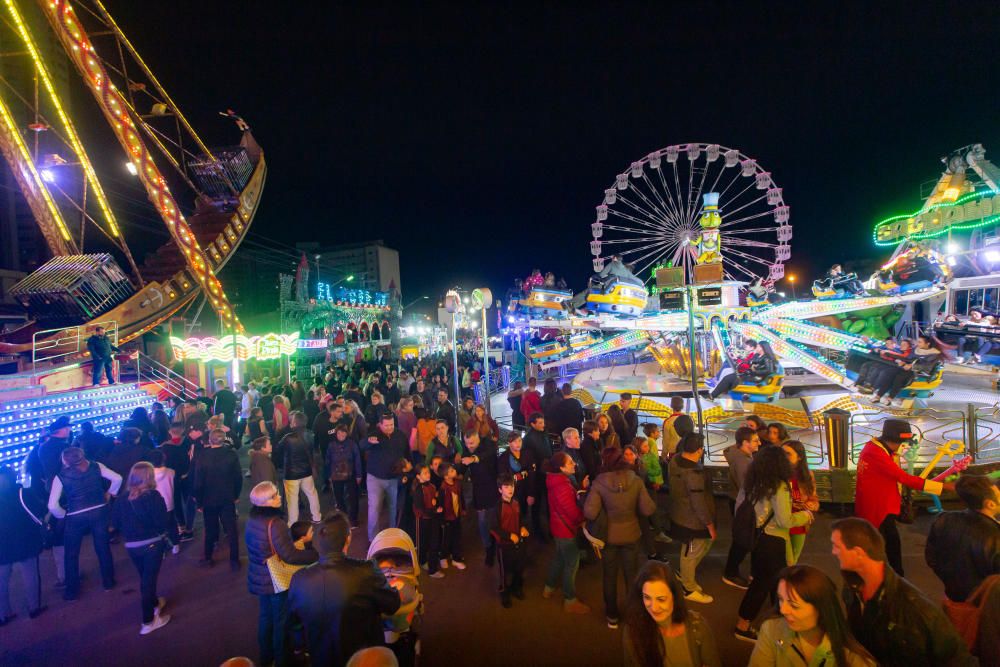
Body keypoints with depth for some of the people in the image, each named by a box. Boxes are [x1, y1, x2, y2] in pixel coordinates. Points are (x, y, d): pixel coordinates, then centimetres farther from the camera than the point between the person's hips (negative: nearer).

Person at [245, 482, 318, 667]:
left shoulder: (253, 518, -4)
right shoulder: (274, 524, -31)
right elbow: (290, 556, -29)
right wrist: (317, 554, -22)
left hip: (260, 578, 8)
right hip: (276, 580, -8)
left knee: (266, 615, 25)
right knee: (282, 620, 11)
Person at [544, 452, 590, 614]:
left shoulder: (557, 481, 1)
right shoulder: (563, 486, -30)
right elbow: (573, 511, -25)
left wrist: (580, 490, -8)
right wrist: (583, 519, -7)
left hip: (559, 527, 9)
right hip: (567, 529, -9)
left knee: (559, 557, 25)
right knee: (572, 564, 5)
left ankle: (549, 588, 41)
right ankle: (570, 601, 19)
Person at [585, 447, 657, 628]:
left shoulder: (599, 483, -19)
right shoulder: (635, 480, -14)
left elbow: (590, 513, -23)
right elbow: (648, 509, -12)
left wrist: (587, 497, -4)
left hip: (608, 536, -1)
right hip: (630, 535, 1)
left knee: (610, 577, 19)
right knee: (632, 575, 21)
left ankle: (612, 616, 32)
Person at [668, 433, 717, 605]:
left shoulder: (675, 460, -6)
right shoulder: (694, 472, -32)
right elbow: (699, 503, -26)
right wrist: (710, 524, -15)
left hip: (679, 515, 9)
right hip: (692, 520, -9)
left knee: (705, 544, 26)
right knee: (692, 553, 11)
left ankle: (685, 574, 40)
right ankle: (689, 590, 31)